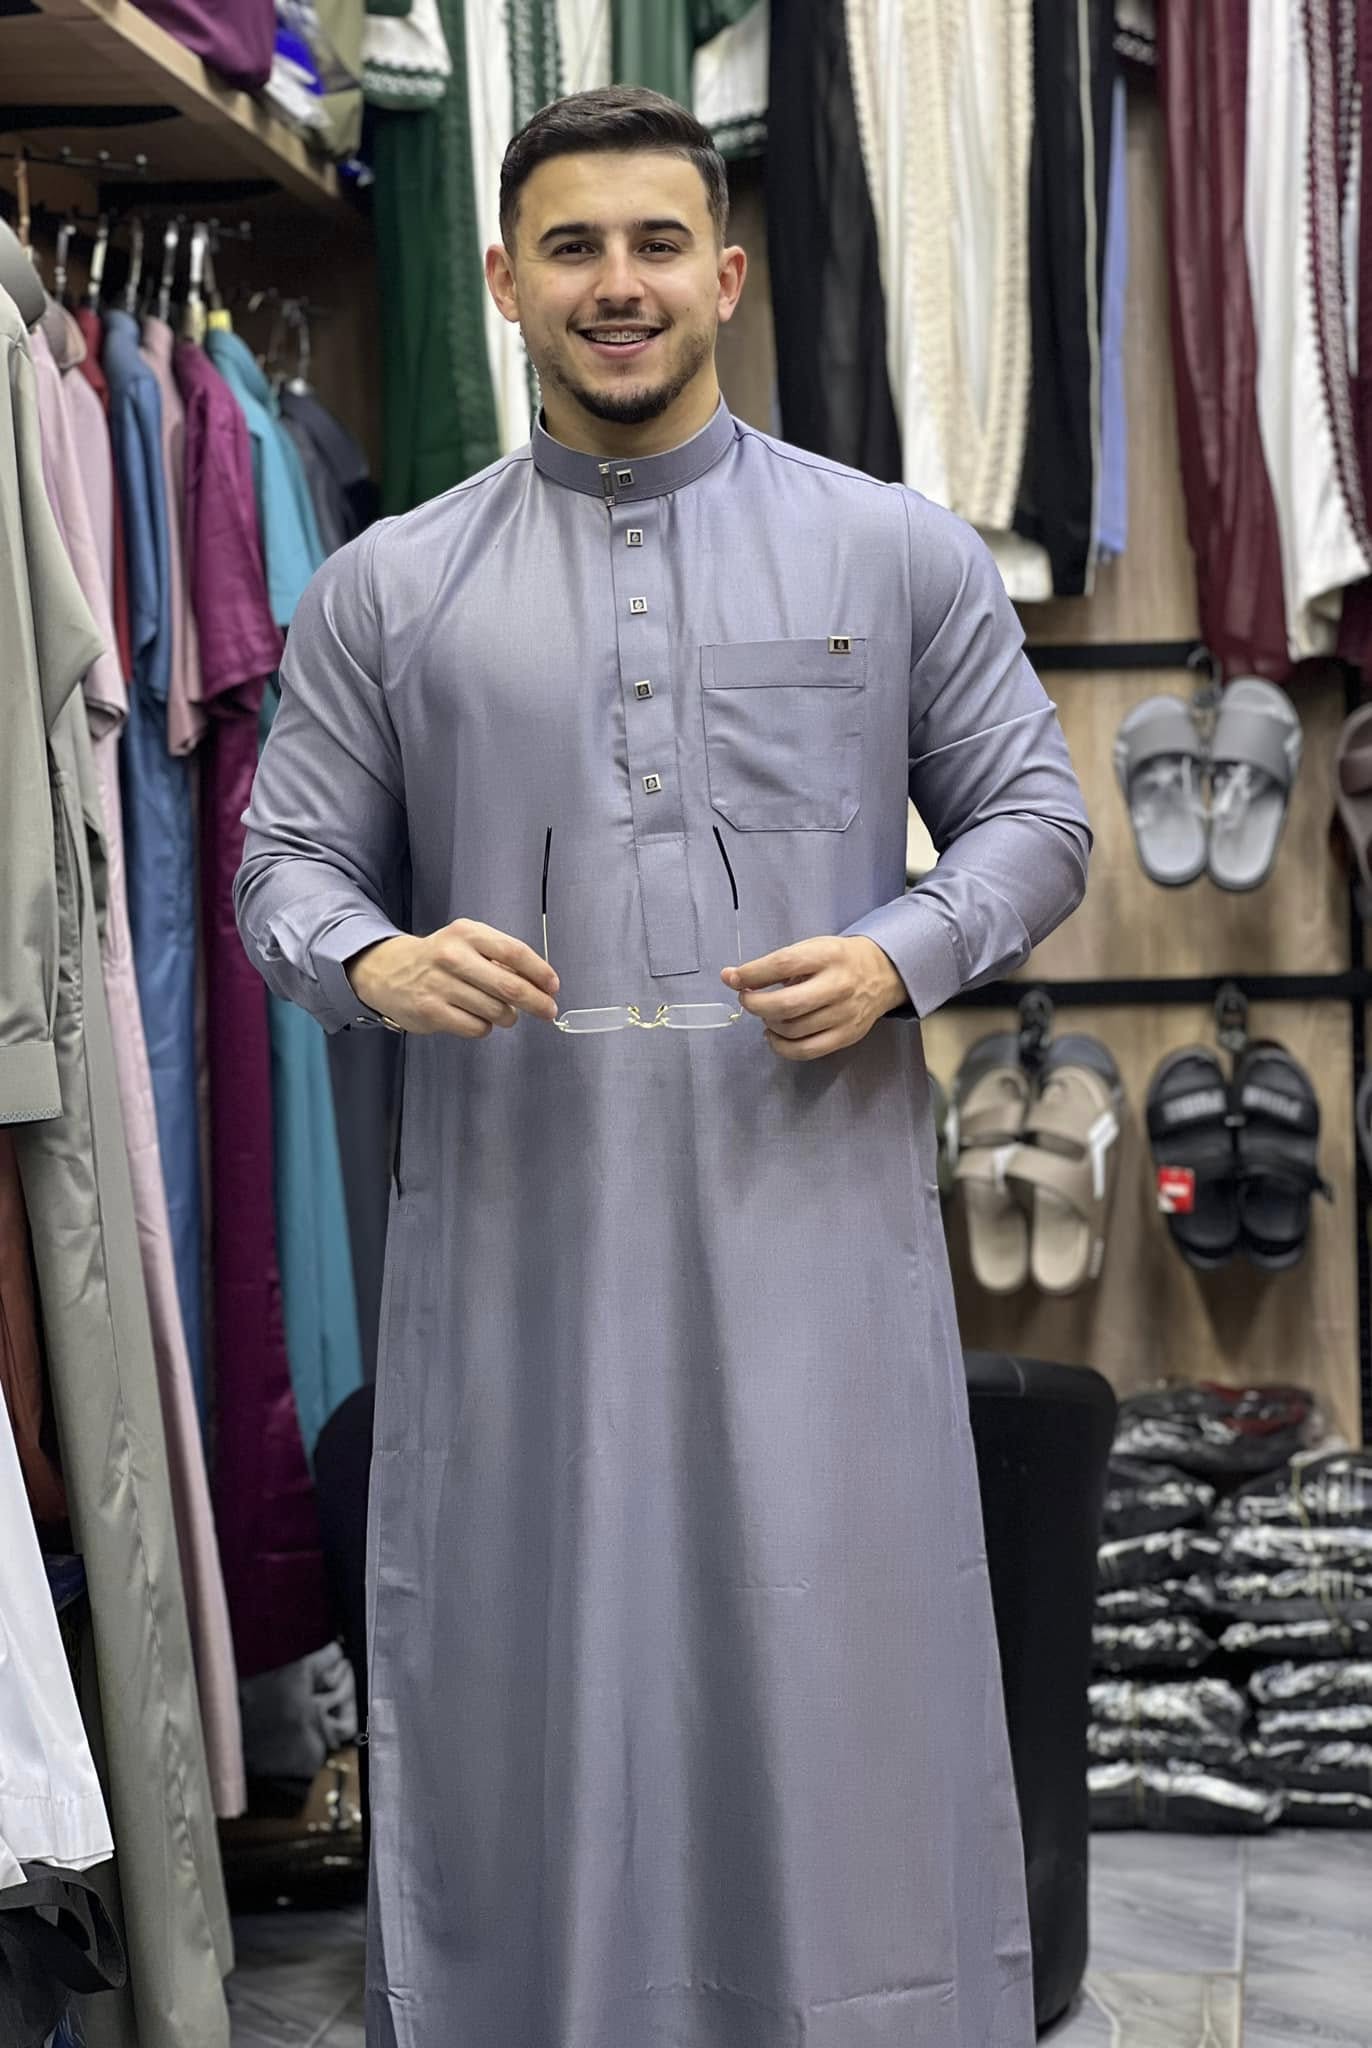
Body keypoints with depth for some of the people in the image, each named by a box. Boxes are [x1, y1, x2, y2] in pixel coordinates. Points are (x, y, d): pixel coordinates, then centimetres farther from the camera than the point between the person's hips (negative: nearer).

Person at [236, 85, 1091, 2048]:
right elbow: (289, 858, 10)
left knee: (837, 1681, 2)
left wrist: (903, 954, -10)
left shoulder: (900, 552, 7)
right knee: (520, 1680, 5)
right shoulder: (385, 591, 9)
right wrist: (372, 961, -13)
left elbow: (1033, 815, 9)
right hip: (513, 1226, 1)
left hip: (810, 1220, 0)